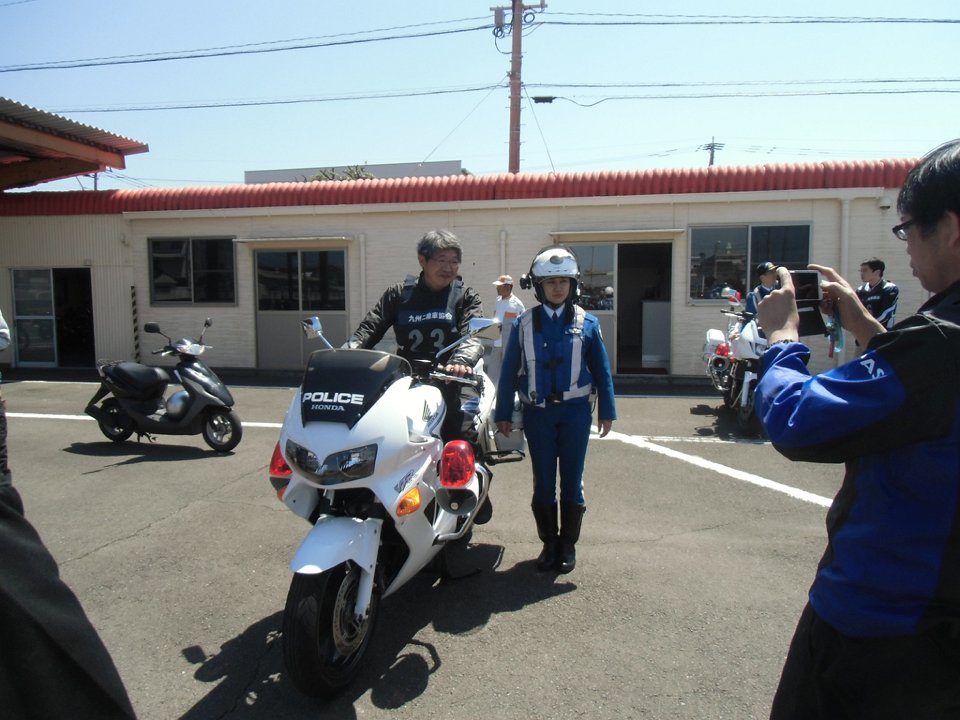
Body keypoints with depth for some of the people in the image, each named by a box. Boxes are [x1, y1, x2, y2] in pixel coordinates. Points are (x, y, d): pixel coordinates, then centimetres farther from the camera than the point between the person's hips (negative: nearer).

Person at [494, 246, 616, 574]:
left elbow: (601, 369, 5)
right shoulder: (524, 324, 1)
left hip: (575, 411, 0)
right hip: (537, 412, 1)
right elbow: (509, 371, 2)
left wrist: (606, 411, 4)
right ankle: (549, 544, 24)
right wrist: (503, 413, 2)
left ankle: (569, 544, 23)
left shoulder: (587, 323, 1)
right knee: (543, 481, 8)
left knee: (572, 480, 7)